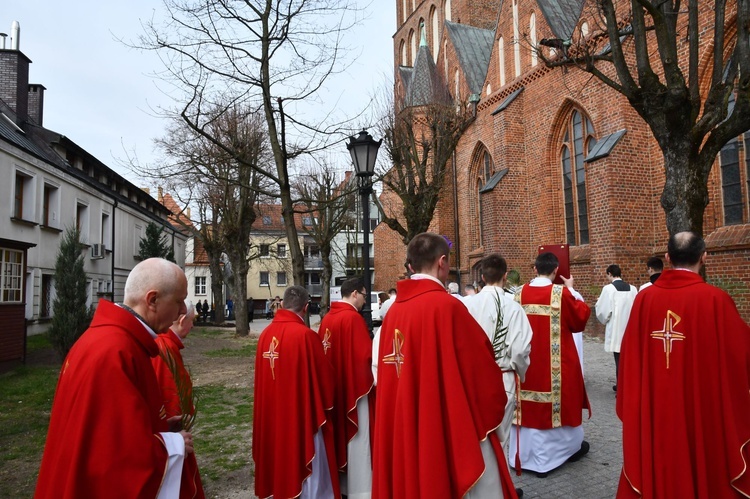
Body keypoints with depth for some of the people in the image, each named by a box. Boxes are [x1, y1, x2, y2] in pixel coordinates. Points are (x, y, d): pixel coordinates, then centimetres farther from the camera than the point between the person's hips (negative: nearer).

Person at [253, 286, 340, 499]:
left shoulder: (266, 333, -1)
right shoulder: (305, 335, -21)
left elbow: (262, 375, 10)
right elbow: (324, 375, -13)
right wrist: (325, 403, 7)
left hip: (272, 413, 7)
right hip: (302, 413, -7)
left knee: (279, 457, 21)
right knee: (308, 463, 9)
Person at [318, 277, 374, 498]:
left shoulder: (327, 318, 5)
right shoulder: (353, 318, -18)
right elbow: (365, 354, -19)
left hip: (334, 385, 8)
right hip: (354, 385, -8)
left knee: (340, 431, 18)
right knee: (356, 438, 3)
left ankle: (340, 481, 31)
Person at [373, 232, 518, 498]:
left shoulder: (394, 311, 0)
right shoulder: (447, 306, -19)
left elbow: (381, 368, 9)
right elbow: (481, 371, -12)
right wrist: (492, 412, 7)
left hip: (404, 429, 7)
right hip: (454, 429, -7)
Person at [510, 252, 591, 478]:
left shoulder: (520, 294, -4)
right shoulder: (561, 293, -14)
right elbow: (581, 318, 0)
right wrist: (571, 289, 6)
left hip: (527, 358, 3)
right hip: (556, 361, -3)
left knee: (528, 402, 12)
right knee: (559, 398, 14)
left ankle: (526, 452, 23)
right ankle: (570, 445, 33)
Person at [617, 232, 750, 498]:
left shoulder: (644, 298, -8)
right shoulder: (715, 299, -16)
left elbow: (631, 354, -1)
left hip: (652, 407, 3)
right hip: (702, 407, -2)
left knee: (655, 464, 19)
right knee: (703, 465, 17)